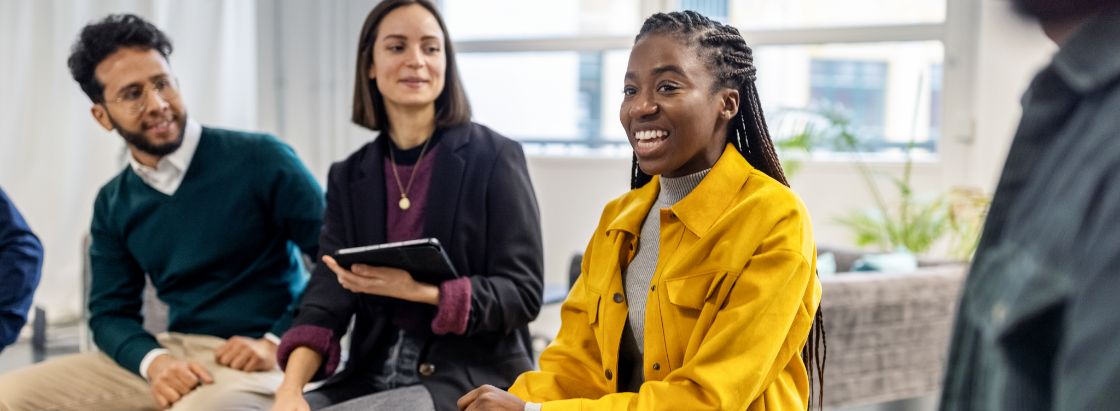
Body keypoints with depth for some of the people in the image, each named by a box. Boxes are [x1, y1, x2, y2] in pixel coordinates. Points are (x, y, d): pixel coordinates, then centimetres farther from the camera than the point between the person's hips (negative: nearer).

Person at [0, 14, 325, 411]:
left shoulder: (260, 159, -6)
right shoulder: (113, 205, 11)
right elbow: (110, 312, 10)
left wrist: (277, 344, -15)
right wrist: (153, 361, -11)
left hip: (257, 359, -5)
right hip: (173, 354, 6)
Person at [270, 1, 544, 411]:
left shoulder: (494, 157, -4)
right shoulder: (348, 176, 9)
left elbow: (523, 292, -7)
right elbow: (328, 293, -2)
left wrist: (418, 290, -22)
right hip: (373, 375, 4)